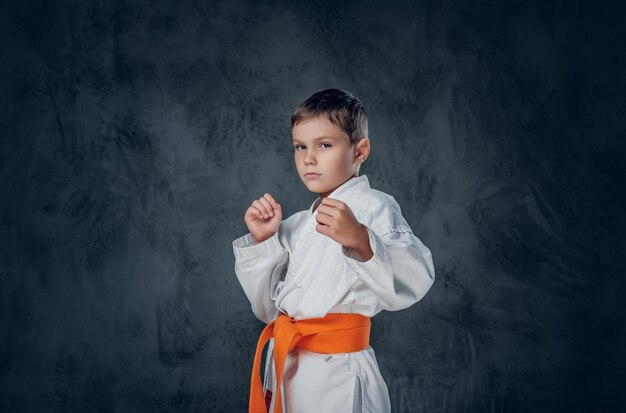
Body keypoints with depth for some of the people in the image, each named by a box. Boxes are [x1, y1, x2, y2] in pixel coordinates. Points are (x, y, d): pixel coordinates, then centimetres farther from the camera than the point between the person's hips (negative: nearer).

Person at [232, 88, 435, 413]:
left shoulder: (373, 206, -8)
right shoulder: (296, 225, 13)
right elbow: (267, 308, 15)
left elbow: (414, 279, -23)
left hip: (337, 375, -6)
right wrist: (261, 241, 4)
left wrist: (361, 240, -38)